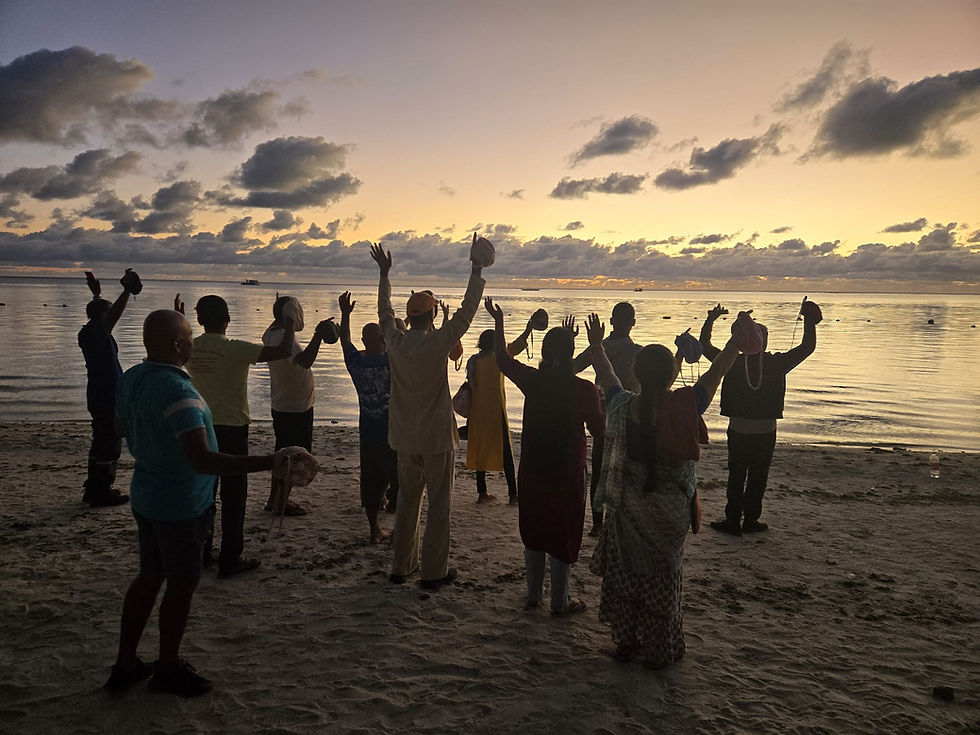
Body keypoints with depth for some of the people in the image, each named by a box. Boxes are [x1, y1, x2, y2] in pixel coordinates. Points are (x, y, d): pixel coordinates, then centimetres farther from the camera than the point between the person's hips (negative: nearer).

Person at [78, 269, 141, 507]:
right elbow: (113, 315, -34)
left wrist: (96, 293, 40)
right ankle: (101, 493, 2)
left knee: (101, 443, 18)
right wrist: (127, 290, -37)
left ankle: (93, 488, 27)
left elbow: (100, 313, 30)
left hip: (97, 396, 10)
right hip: (108, 398, -10)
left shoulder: (87, 332, 11)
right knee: (109, 446, -3)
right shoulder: (98, 333, -16)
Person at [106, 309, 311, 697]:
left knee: (149, 576, 21)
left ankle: (125, 664, 32)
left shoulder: (131, 378, 0)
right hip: (181, 505, -9)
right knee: (182, 582, 9)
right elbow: (202, 460, -37)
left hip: (146, 496, 9)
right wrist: (268, 462, -39)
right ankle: (168, 669, 27)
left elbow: (120, 428, 17)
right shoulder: (177, 391, -29)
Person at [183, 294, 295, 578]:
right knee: (233, 497, 3)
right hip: (232, 429, -6)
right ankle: (230, 560, 10)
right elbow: (283, 351, -22)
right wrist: (289, 324, -3)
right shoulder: (235, 349, -19)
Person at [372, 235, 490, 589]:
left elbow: (384, 311, 15)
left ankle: (401, 566, 26)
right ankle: (434, 571, 12)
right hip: (437, 439, -5)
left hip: (406, 439, 5)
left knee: (407, 500, 17)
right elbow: (466, 311, -10)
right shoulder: (438, 343, -17)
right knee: (439, 504, 6)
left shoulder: (395, 342, -4)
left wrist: (384, 273, 26)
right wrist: (477, 269, -3)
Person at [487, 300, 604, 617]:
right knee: (563, 534, 9)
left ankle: (533, 596, 28)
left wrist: (499, 322, 19)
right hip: (568, 472, -3)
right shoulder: (583, 388, -15)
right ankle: (560, 602, 19)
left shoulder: (532, 380, -7)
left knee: (533, 531, 17)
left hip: (532, 471, 3)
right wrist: (599, 400, 11)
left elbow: (503, 359, 10)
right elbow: (599, 429, -5)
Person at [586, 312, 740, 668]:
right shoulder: (686, 407, -19)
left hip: (626, 510, 2)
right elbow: (718, 369, -8)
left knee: (623, 573, 16)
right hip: (668, 512, -2)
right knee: (662, 579, 13)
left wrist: (596, 344, 23)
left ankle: (625, 642, 30)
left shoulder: (622, 405, -11)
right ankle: (659, 651, 26)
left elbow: (605, 372, 7)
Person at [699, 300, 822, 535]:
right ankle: (750, 520, 19)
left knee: (736, 476, 9)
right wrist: (809, 321, 7)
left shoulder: (733, 363, -9)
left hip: (738, 430, 0)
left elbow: (705, 346, 1)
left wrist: (710, 320, 7)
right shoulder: (777, 364, -9)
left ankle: (733, 520, 11)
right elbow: (807, 347, 0)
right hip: (765, 431, 0)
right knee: (758, 477, 12)